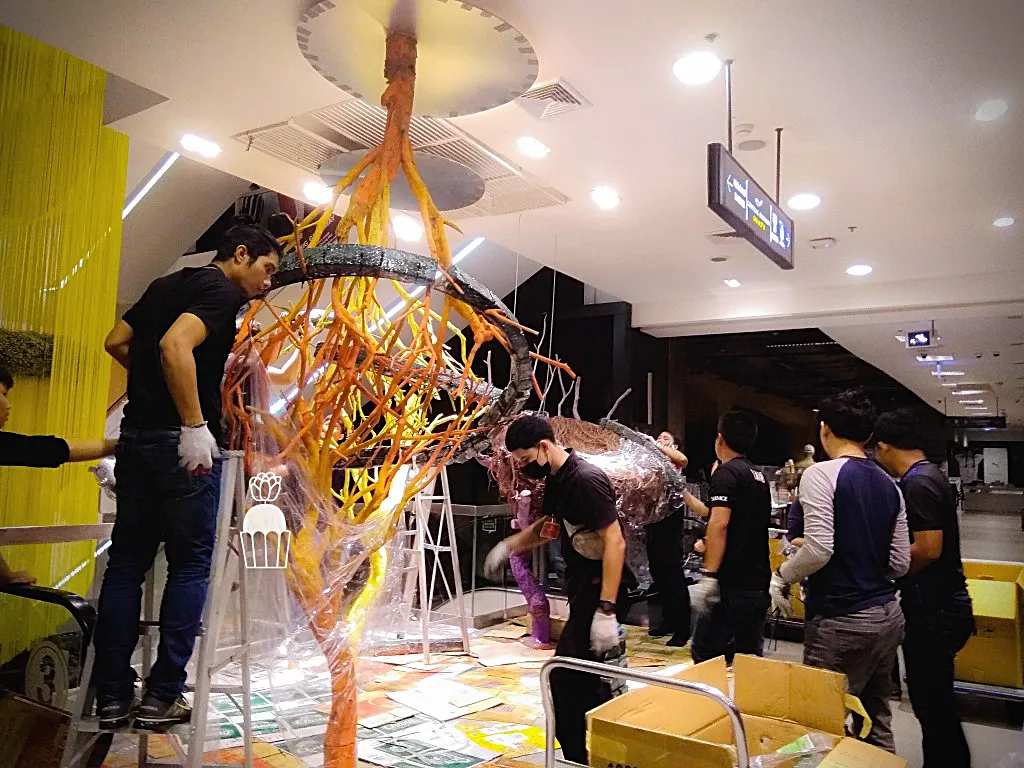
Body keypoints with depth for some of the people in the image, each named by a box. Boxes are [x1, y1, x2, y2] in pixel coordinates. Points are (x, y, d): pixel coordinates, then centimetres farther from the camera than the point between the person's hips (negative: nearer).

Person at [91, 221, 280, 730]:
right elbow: (175, 346, -24)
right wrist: (195, 425, -23)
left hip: (136, 435, 8)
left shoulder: (166, 285, 18)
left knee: (127, 561, 9)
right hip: (183, 444, -8)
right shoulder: (222, 290, -9)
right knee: (191, 563, 2)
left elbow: (116, 342, 21)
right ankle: (163, 697, 5)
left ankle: (112, 697, 15)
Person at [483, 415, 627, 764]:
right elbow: (548, 525, 25)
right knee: (589, 677, 17)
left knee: (566, 679, -9)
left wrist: (606, 610, -28)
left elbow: (615, 542, -25)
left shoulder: (586, 480, -22)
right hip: (582, 589, 10)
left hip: (601, 591, -10)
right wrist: (508, 545, 12)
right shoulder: (555, 480, 7)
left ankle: (576, 756, 4)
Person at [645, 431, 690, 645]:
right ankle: (668, 621, 24)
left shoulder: (673, 463, 2)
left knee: (673, 577, -5)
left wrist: (658, 446, -18)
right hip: (652, 525, 6)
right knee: (658, 577, 12)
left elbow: (683, 459, -21)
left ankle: (682, 629, 0)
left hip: (669, 525, -6)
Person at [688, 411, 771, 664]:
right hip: (759, 584, 9)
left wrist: (709, 576, -26)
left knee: (706, 658, -4)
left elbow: (719, 524, -23)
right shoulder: (759, 476, 15)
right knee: (749, 655, 13)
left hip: (732, 585, -9)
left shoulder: (726, 472, -11)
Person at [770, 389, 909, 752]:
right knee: (877, 721, 17)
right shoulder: (889, 485, 9)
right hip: (889, 615, 8)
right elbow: (900, 562, 10)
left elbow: (819, 549, -20)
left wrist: (781, 576, -5)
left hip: (842, 622, -8)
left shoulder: (821, 475, -12)